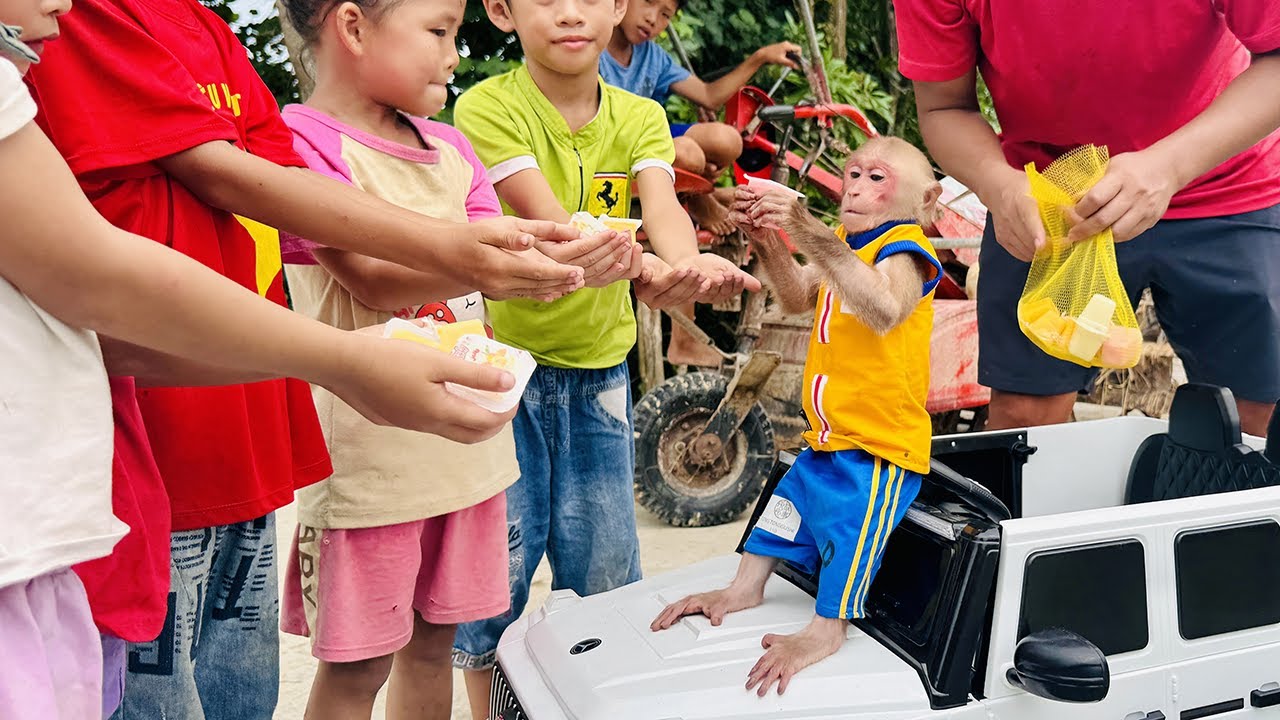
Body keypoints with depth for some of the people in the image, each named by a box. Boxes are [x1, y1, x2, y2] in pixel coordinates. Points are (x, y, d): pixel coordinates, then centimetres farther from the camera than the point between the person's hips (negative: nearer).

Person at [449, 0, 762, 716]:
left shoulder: (640, 117, 1)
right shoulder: (488, 106, -12)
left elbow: (662, 206, -18)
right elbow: (549, 223, -26)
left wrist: (692, 261, -41)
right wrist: (640, 270, -44)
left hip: (601, 369, 4)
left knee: (608, 567, 14)